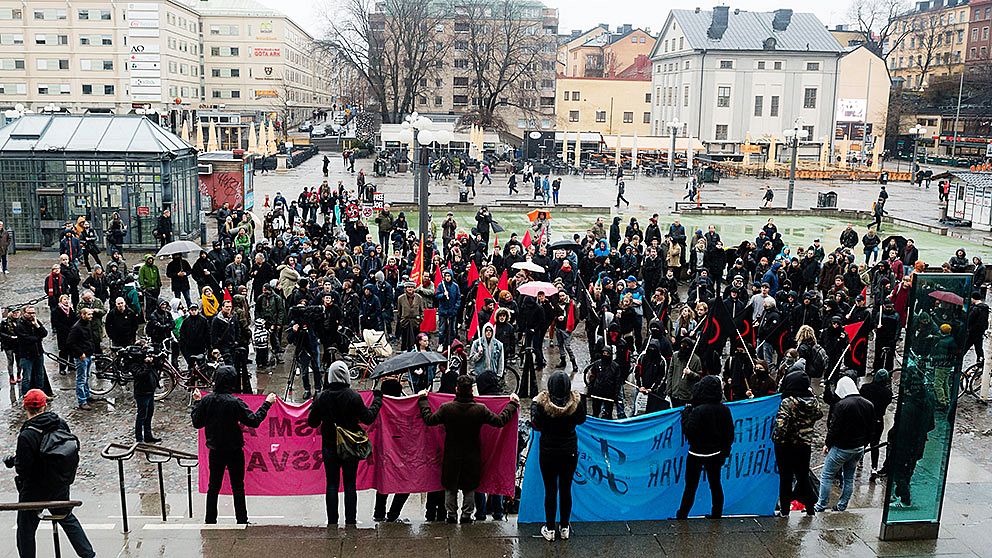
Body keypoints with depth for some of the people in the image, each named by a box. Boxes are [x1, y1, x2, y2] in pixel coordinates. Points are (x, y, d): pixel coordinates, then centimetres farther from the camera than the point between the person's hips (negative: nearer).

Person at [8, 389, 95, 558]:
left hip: (35, 490, -6)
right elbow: (72, 448, 2)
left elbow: (23, 469, -22)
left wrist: (14, 461, -1)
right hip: (61, 485, 6)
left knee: (26, 529, 14)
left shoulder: (26, 435, -25)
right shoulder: (61, 423, -9)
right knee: (67, 518, 24)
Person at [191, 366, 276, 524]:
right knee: (238, 488, 8)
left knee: (213, 487, 16)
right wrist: (266, 404, -7)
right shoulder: (235, 402, -19)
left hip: (215, 451, 3)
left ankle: (210, 521, 22)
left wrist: (197, 402, 16)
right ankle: (242, 521, 13)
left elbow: (197, 423, 4)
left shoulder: (206, 400, -8)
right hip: (234, 451, -3)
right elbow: (254, 421, -17)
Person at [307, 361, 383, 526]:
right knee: (350, 484, 6)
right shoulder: (353, 396, -11)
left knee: (332, 484, 7)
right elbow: (368, 418, -6)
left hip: (329, 447, 1)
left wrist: (314, 405, 20)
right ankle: (350, 521, 7)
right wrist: (377, 400, 8)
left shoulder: (321, 397, -5)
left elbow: (312, 423, 3)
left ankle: (332, 521, 8)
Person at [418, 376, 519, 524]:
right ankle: (467, 515, 18)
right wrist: (513, 404, 7)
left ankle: (451, 515, 19)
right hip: (472, 456, 0)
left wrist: (423, 400, 9)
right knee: (469, 488, 14)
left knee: (451, 488, 15)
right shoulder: (480, 409, -15)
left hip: (451, 456, 0)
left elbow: (429, 420, -3)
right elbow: (500, 421, -7)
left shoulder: (446, 408, -15)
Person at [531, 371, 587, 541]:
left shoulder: (542, 403, -22)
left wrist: (534, 403, 2)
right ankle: (564, 527, 29)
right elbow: (581, 420, 3)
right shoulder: (576, 401, -16)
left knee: (550, 490, 11)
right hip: (570, 452, 2)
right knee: (566, 489, 15)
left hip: (548, 453, -2)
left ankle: (549, 529, 22)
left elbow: (536, 425, -9)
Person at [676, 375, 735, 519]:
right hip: (716, 454, 5)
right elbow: (729, 433, 3)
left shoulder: (698, 411, -24)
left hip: (698, 454, -5)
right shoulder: (724, 410, -5)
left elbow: (688, 432, -20)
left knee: (690, 487, 6)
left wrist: (686, 412, -10)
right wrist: (725, 451, 15)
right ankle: (716, 515, 26)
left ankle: (681, 516, 16)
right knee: (715, 484, 17)